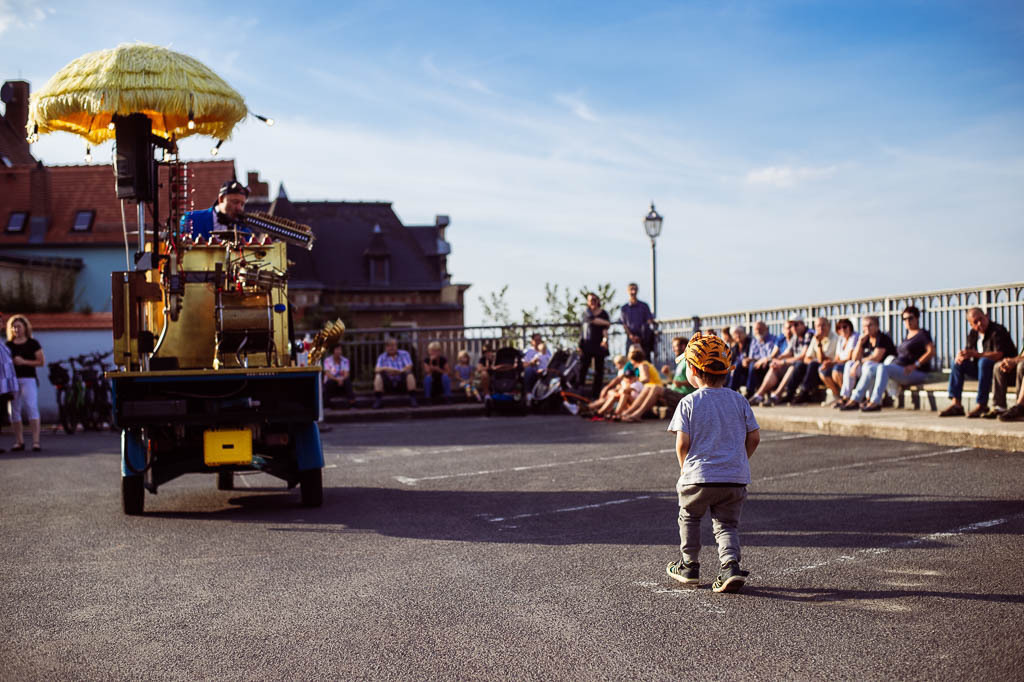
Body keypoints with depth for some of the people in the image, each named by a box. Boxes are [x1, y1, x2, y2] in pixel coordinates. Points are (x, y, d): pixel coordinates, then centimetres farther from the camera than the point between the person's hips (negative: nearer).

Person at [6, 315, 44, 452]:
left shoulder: (32, 343, 4)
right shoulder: (8, 345, 13)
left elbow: (42, 361, -1)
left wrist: (24, 362, -11)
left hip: (28, 379, -4)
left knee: (32, 408, -13)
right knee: (14, 411, 4)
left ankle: (36, 441, -14)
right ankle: (19, 441, 11)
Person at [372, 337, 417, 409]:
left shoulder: (404, 354, 13)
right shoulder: (382, 357, 13)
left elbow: (409, 367, -3)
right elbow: (376, 370, -4)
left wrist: (398, 371, -19)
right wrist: (384, 369, -26)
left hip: (402, 383, 0)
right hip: (388, 384, 0)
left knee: (409, 374, -29)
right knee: (378, 375, -26)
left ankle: (412, 400, -26)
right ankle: (377, 401, -25)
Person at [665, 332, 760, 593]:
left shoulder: (688, 403, -6)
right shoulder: (738, 400, 5)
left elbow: (682, 442, -11)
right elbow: (754, 436, 6)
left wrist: (684, 466, 7)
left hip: (699, 476, -3)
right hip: (736, 478, 3)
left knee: (689, 517, 21)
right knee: (726, 524, 12)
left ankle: (690, 566, 27)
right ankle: (731, 565, -10)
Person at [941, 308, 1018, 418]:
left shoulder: (997, 330, -16)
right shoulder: (973, 334, 8)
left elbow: (998, 354, -28)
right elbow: (967, 350, 10)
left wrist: (976, 354, -35)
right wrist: (961, 355, -16)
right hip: (983, 368, 8)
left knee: (984, 361, -36)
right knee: (958, 364, -3)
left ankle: (982, 405, -36)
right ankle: (956, 404, -11)